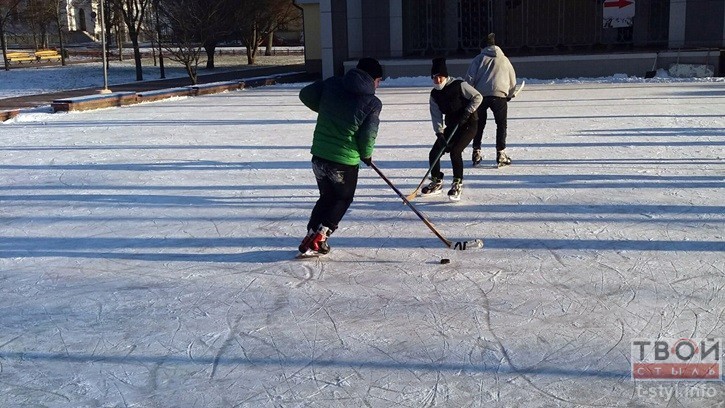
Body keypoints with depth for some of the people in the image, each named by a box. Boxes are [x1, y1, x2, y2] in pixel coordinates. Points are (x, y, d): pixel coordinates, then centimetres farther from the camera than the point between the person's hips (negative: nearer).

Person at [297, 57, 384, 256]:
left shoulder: (332, 84, 1)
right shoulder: (373, 103, -10)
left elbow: (305, 94, 7)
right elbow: (367, 137, -10)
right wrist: (366, 155, 10)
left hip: (319, 155, 5)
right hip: (345, 161, -4)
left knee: (326, 196, 24)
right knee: (343, 199, 18)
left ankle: (311, 237, 21)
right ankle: (318, 238, 6)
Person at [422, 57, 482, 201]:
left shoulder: (459, 85, -16)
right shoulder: (434, 94, 1)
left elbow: (477, 97, -11)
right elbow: (436, 116, -3)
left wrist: (467, 112, -19)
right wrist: (439, 133, -15)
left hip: (468, 124, -6)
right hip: (451, 126, 6)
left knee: (455, 152, -24)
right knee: (434, 153, 0)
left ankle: (457, 184, -12)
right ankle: (437, 183, 21)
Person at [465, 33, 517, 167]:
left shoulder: (479, 59, 11)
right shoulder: (504, 59, 17)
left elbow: (469, 78, 1)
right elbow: (513, 81, 18)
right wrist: (509, 95, 32)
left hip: (480, 95, 0)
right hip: (499, 95, 0)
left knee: (479, 124, 15)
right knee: (501, 125, 9)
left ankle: (476, 152, 14)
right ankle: (501, 154, 3)